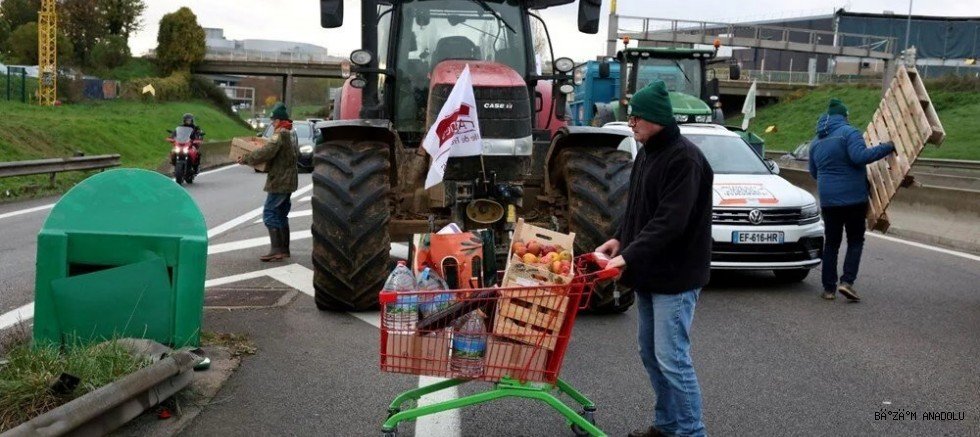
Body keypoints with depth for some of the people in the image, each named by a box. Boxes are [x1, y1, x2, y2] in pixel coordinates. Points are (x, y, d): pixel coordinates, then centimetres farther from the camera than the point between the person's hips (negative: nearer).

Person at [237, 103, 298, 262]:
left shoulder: (280, 135, -16)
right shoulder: (290, 135, 15)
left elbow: (266, 152, -28)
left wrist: (246, 158, -18)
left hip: (279, 181, -10)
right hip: (287, 181, 10)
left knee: (270, 214, -9)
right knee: (281, 215, 15)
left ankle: (276, 250, -12)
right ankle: (284, 250, 19)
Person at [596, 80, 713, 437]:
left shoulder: (684, 158, -18)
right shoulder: (647, 153, 12)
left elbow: (671, 221, -25)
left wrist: (629, 255, -27)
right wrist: (621, 238, 5)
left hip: (675, 275, -9)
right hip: (649, 273, 10)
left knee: (671, 358, -7)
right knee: (651, 354, 15)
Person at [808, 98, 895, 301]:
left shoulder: (816, 141, 13)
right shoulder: (849, 132, -8)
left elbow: (813, 172, 20)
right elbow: (860, 156, -24)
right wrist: (887, 147, -16)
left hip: (828, 200, 5)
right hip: (854, 199, -5)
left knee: (831, 243, 11)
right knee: (855, 241, 6)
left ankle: (828, 288, 9)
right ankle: (847, 281, -8)